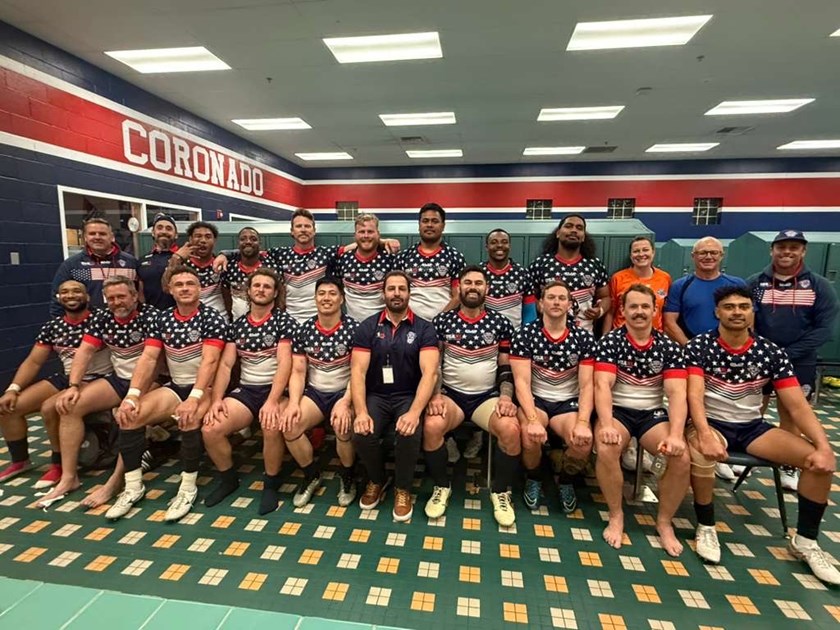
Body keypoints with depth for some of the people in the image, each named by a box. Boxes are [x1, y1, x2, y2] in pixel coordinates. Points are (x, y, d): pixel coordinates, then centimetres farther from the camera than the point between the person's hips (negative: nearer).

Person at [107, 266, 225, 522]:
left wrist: (194, 398, -32)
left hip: (205, 388, -5)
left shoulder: (211, 317, -11)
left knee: (189, 418, -35)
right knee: (128, 414, -15)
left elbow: (209, 361, -21)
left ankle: (188, 489, -17)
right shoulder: (162, 319, 5)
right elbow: (148, 359, -2)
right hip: (175, 386, 6)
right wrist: (132, 395, -16)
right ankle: (133, 486, 1)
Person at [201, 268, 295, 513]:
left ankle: (271, 483, -6)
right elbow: (225, 365, 5)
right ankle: (228, 478, 13)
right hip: (246, 390, 5)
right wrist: (217, 399, -10)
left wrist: (272, 401, -26)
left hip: (276, 389, -4)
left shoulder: (284, 321, -5)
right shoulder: (236, 325, 10)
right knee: (210, 429, -16)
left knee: (272, 427, -33)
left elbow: (284, 363, -15)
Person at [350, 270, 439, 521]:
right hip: (376, 396, 2)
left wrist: (415, 411, -29)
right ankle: (376, 481, 11)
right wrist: (361, 412, -21)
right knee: (362, 434, -25)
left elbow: (429, 372, -13)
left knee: (409, 434, -30)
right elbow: (358, 371, -6)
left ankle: (403, 489, 2)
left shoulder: (424, 329, -2)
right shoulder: (367, 327, 2)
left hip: (409, 397, -1)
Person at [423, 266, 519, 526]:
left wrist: (506, 397, -10)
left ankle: (501, 491, 0)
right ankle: (441, 487, -1)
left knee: (511, 429, -29)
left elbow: (506, 367, 6)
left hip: (488, 396, 1)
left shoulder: (500, 323, 4)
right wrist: (435, 395, -13)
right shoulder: (443, 321, 2)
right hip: (451, 394, 0)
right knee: (432, 426, -30)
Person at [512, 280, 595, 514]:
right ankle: (533, 479, 6)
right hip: (534, 400, -1)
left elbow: (587, 385, -4)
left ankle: (566, 481, 11)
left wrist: (583, 422, -20)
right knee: (531, 437, -31)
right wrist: (532, 419, -27)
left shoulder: (583, 338, -1)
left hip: (568, 403, 2)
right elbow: (522, 382, -13)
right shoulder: (525, 335, -7)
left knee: (584, 442, -26)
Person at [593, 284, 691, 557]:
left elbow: (677, 393, -9)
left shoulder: (669, 347, 0)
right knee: (606, 449, -31)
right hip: (617, 410, -2)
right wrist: (606, 425, -33)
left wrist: (675, 435, -24)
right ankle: (616, 516, -5)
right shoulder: (609, 342, -7)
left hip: (653, 413, 3)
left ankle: (664, 522, 4)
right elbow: (602, 386, -17)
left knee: (681, 457, -23)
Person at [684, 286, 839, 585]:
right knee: (701, 453, -37)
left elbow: (798, 405, -4)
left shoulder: (771, 352, -1)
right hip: (710, 423, -4)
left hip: (752, 427, 5)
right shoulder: (699, 346, -11)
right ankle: (706, 527, -11)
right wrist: (705, 435, -37)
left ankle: (805, 541, 6)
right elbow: (694, 395, -21)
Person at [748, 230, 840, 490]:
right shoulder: (754, 283, -1)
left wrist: (787, 354, -15)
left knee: (790, 415, 11)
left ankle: (789, 467, 25)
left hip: (799, 365, 0)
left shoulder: (819, 286, 0)